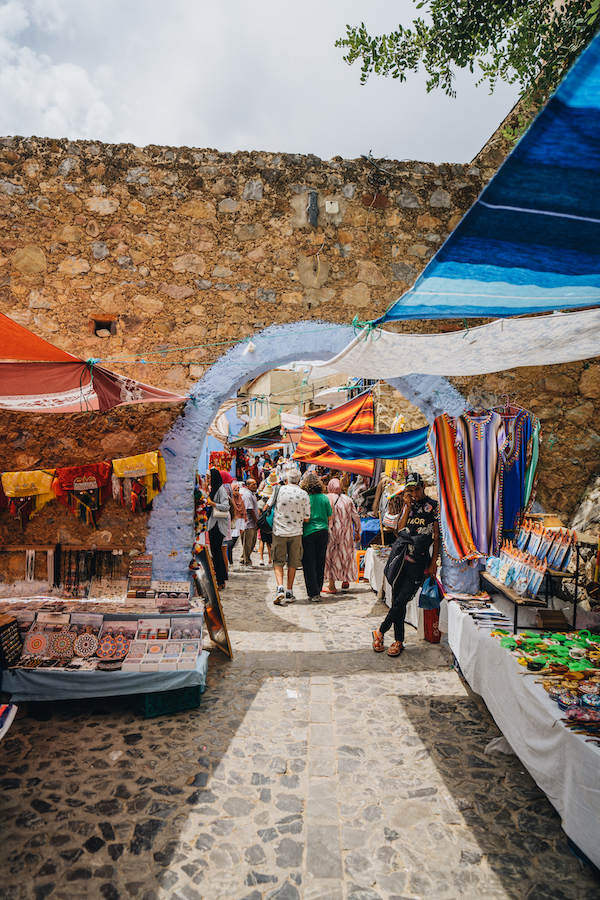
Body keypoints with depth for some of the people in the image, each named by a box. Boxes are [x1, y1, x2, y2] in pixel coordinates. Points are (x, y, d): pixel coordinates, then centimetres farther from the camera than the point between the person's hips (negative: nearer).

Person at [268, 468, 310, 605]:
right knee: (292, 563, 12)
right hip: (296, 532, 1)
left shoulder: (279, 490, -5)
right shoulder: (304, 494, -4)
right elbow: (306, 519, -1)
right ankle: (289, 593, 15)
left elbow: (267, 507, 6)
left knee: (278, 562, 8)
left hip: (279, 531, -1)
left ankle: (280, 587, -11)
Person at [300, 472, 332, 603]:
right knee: (320, 563, 13)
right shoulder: (324, 498, 1)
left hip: (308, 533, -3)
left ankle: (313, 593, -4)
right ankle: (318, 591, 23)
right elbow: (329, 517, 7)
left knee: (309, 564, 1)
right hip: (323, 532, 3)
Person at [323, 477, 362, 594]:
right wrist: (357, 532, 16)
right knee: (346, 555, 18)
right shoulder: (347, 499, 4)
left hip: (332, 532, -4)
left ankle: (332, 586, 3)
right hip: (347, 533, 4)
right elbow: (356, 517, 7)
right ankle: (345, 581, 29)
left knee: (331, 556, 3)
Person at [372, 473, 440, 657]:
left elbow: (437, 536, -2)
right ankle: (398, 641, 17)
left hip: (418, 560, -4)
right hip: (400, 554, 4)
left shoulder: (433, 506, -1)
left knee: (401, 600, -8)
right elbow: (400, 528, 3)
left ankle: (380, 632, 11)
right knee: (397, 599, 6)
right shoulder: (408, 505, 14)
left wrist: (433, 563, -5)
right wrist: (407, 507, -2)